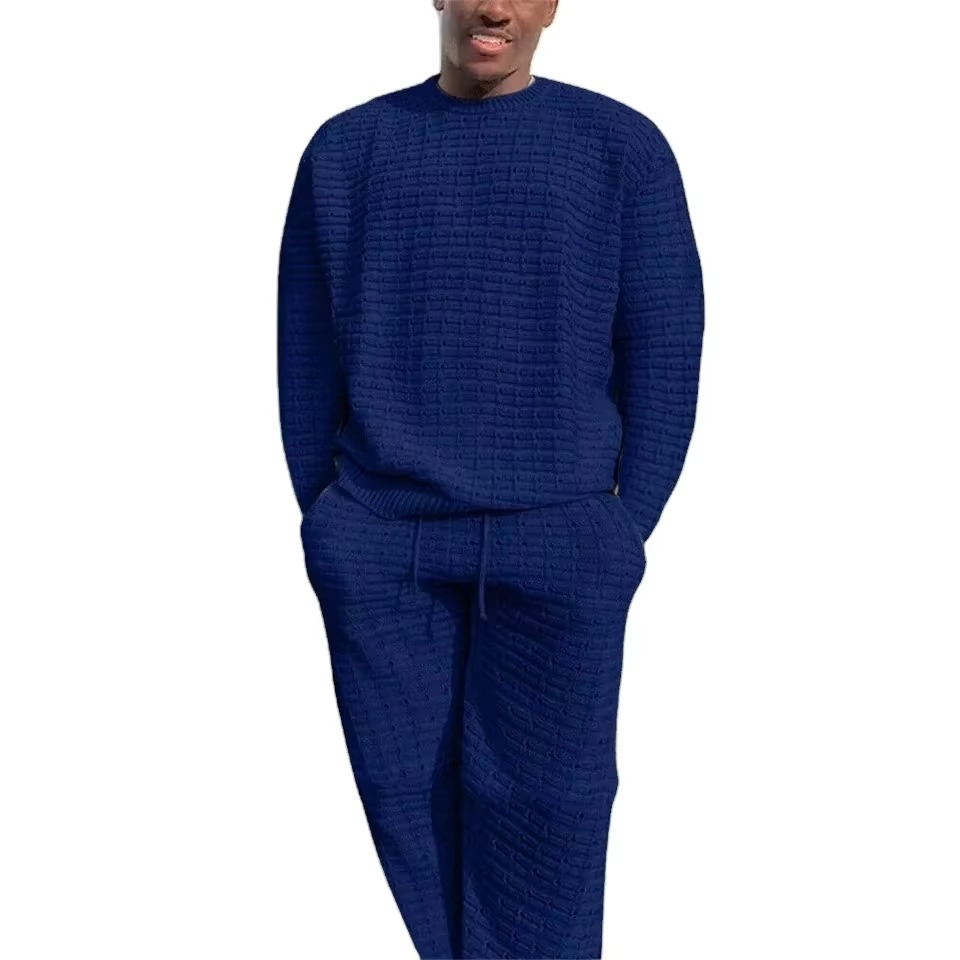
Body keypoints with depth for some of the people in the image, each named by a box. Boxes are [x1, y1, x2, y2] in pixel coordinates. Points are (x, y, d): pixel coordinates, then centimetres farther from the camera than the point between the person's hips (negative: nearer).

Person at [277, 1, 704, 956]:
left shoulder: (623, 146, 3)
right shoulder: (346, 148, 7)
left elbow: (663, 351, 3)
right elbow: (307, 352, 9)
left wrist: (622, 533, -1)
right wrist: (325, 522, 4)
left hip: (558, 545, -1)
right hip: (378, 544, 1)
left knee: (541, 808, 2)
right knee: (403, 796, 6)